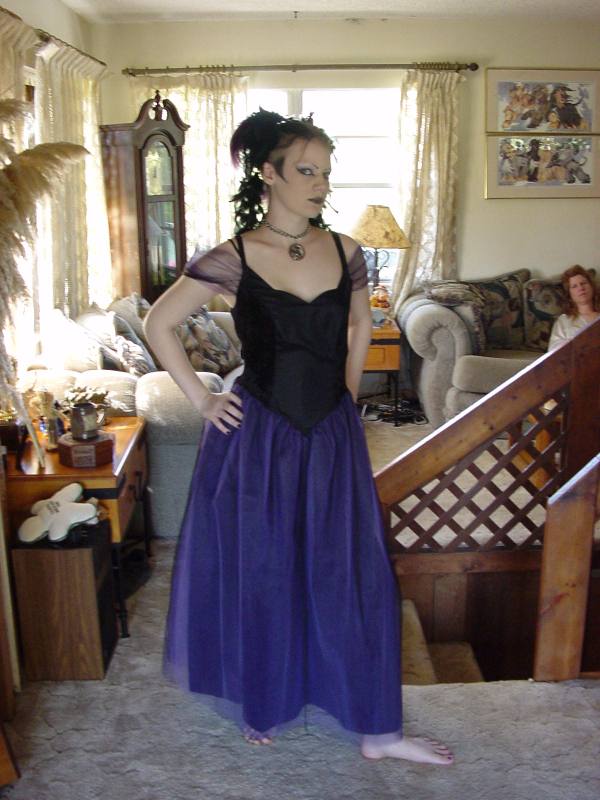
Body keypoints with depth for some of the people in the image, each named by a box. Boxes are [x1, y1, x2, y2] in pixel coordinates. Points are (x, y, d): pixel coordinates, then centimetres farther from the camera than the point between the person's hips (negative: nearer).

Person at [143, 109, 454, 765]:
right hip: (257, 439, -3)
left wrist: (346, 397, 11)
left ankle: (376, 729, 23)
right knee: (259, 575, 11)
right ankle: (261, 707, 37)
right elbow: (159, 324, 0)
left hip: (332, 438, 3)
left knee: (353, 576, 7)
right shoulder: (231, 258, -9)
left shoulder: (344, 252, 1)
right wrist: (200, 398, -4)